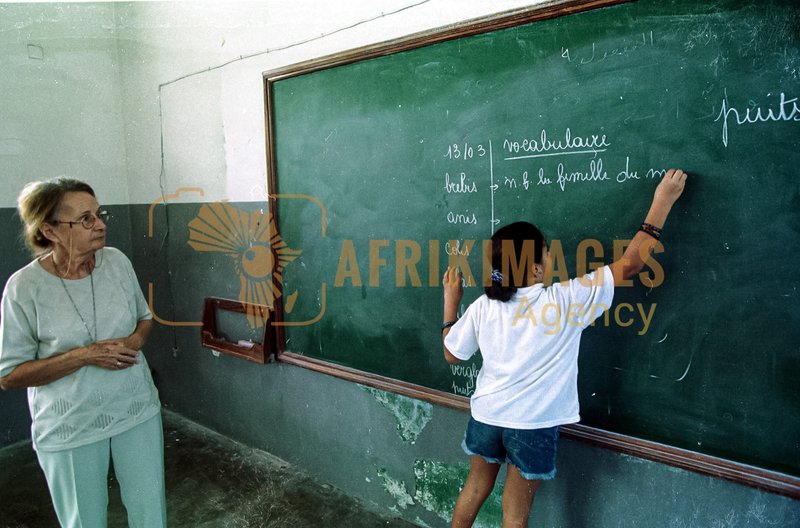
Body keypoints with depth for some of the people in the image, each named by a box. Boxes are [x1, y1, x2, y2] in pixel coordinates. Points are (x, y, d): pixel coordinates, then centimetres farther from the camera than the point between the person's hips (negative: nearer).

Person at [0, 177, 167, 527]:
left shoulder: (117, 262, -6)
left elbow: (144, 317, 10)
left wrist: (136, 339, -13)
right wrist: (84, 356, -22)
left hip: (136, 409, 3)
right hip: (70, 427, -3)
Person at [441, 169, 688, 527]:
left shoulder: (483, 306, -8)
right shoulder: (566, 300, -17)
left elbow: (452, 355, 4)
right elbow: (631, 264, -11)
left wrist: (451, 300, 11)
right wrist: (663, 202, -5)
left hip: (486, 415, 3)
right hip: (533, 423, -3)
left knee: (476, 487, 26)